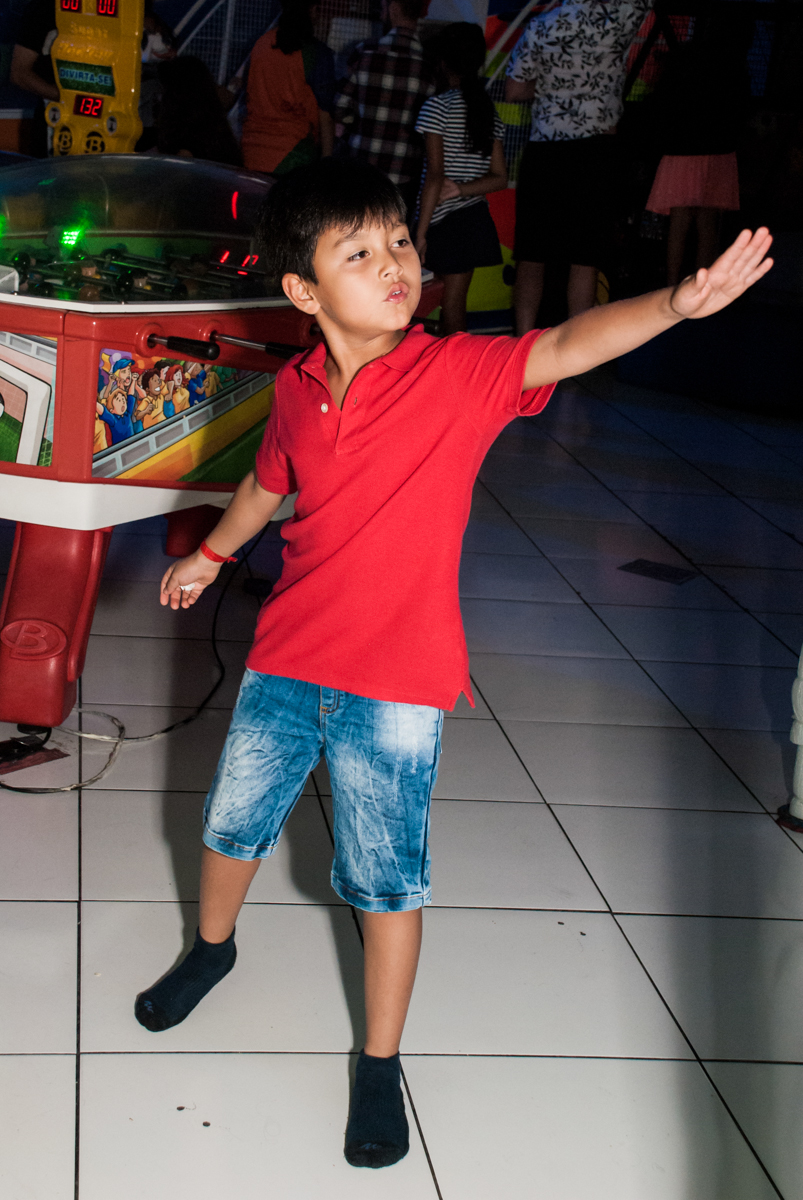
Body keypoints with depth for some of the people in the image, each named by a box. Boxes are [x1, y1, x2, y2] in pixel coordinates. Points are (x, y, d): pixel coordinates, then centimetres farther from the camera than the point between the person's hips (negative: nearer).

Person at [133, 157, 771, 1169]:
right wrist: (211, 554, 34)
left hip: (398, 683, -4)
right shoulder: (296, 390, -2)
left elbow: (563, 346, -32)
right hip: (287, 661, 4)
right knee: (234, 820, 21)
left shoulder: (460, 373, -15)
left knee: (388, 878, 5)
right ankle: (212, 946, 52)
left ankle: (380, 1062, 25)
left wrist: (675, 303, -50)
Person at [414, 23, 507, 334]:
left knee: (451, 304, 0)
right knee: (455, 301, 11)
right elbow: (499, 177, 6)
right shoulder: (489, 110, 8)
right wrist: (461, 189, -3)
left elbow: (435, 175, -17)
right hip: (477, 220, 6)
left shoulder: (437, 107, -11)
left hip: (446, 222, -6)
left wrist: (421, 232, -14)